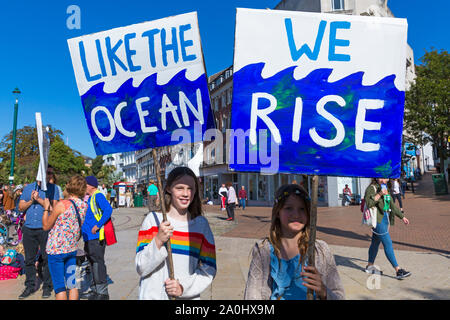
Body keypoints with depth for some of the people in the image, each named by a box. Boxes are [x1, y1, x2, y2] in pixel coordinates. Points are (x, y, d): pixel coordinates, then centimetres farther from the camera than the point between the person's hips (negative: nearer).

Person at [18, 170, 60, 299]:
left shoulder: (53, 189, 1)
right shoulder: (28, 188, 12)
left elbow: (54, 208, -9)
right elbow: (21, 207, 10)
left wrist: (39, 199, -14)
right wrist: (31, 201, -7)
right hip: (29, 228, 3)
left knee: (47, 259, 1)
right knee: (29, 259, 11)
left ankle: (47, 286, 14)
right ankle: (30, 286, 24)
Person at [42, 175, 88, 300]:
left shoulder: (62, 204, -18)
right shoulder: (84, 206, -1)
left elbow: (46, 226, -8)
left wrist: (46, 209, 4)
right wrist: (51, 209, 20)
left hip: (56, 249, -5)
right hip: (72, 249, 5)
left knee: (59, 287, 4)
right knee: (72, 284, 14)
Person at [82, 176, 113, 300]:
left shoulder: (98, 196, -12)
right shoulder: (90, 198, 18)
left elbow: (108, 210, -25)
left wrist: (98, 225, -24)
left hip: (96, 236, -10)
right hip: (89, 237, 10)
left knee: (98, 263, -5)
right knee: (92, 263, 15)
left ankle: (102, 292, 3)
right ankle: (95, 290, 26)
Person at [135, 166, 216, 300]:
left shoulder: (201, 224, -3)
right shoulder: (153, 219, -8)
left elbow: (209, 268, -2)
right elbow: (141, 269, -8)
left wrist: (183, 287, -15)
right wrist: (158, 241, -23)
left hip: (189, 296, 1)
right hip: (153, 295, -1)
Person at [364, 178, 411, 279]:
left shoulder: (385, 188, 15)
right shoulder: (372, 188, -12)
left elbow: (392, 205, 22)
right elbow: (368, 203, -25)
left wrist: (402, 216, 24)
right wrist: (380, 194, -27)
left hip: (385, 219, 9)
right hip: (378, 220, -9)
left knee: (375, 242, 16)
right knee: (388, 243, -9)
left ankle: (369, 266, 27)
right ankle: (398, 271, -6)